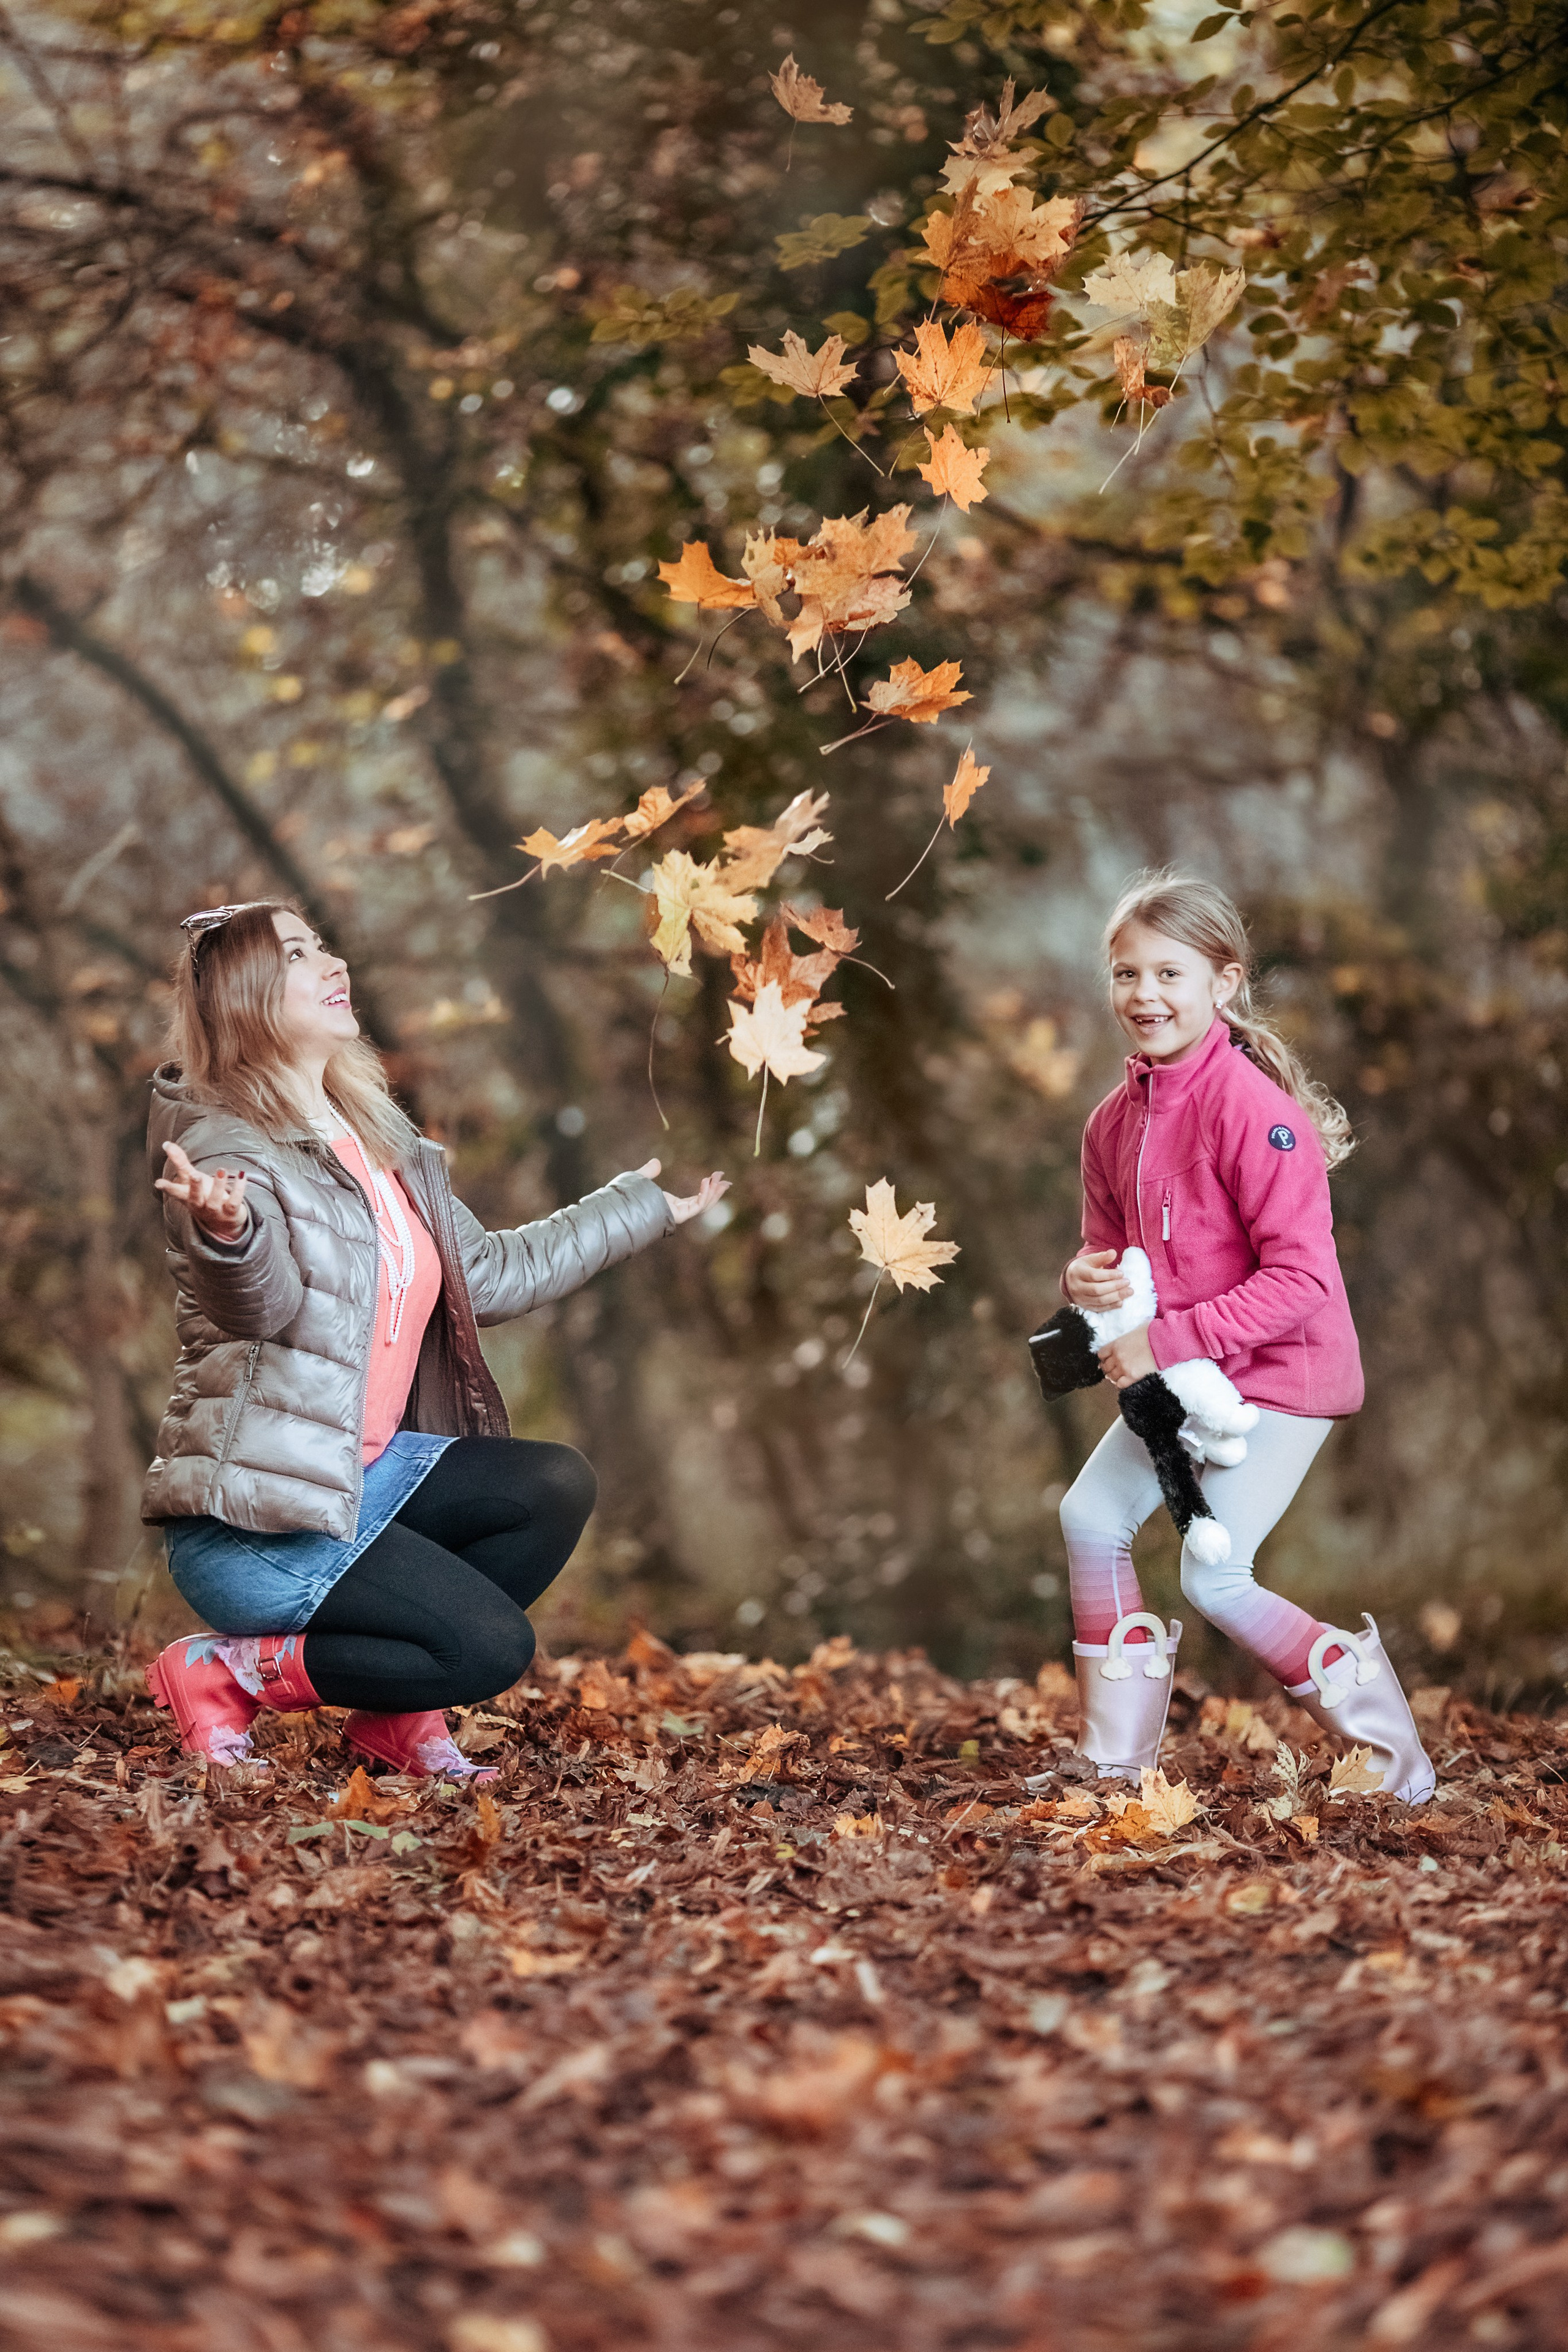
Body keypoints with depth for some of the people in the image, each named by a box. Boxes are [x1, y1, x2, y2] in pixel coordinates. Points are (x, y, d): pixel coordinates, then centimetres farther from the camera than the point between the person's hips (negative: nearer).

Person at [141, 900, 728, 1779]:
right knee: (493, 1646, -16)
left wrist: (644, 1208, 29)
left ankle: (401, 1717, 4)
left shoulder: (381, 1145, 12)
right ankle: (223, 1674, -2)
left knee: (556, 1485, -7)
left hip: (364, 1471, 9)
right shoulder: (228, 1148, -15)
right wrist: (228, 1235, -57)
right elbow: (263, 1307, -33)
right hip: (256, 1516, -9)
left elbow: (490, 1275, 21)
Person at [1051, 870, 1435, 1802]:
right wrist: (1088, 1278, -9)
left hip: (1283, 1374, -9)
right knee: (1091, 1515, 8)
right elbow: (1110, 1240, 17)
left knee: (1213, 1577, -11)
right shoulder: (1117, 1120, 2)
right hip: (1181, 1373, 9)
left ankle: (1384, 1737, 7)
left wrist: (1166, 1341, -25)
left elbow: (1301, 1279, -27)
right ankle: (1117, 1758, 20)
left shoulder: (1251, 1107, -24)